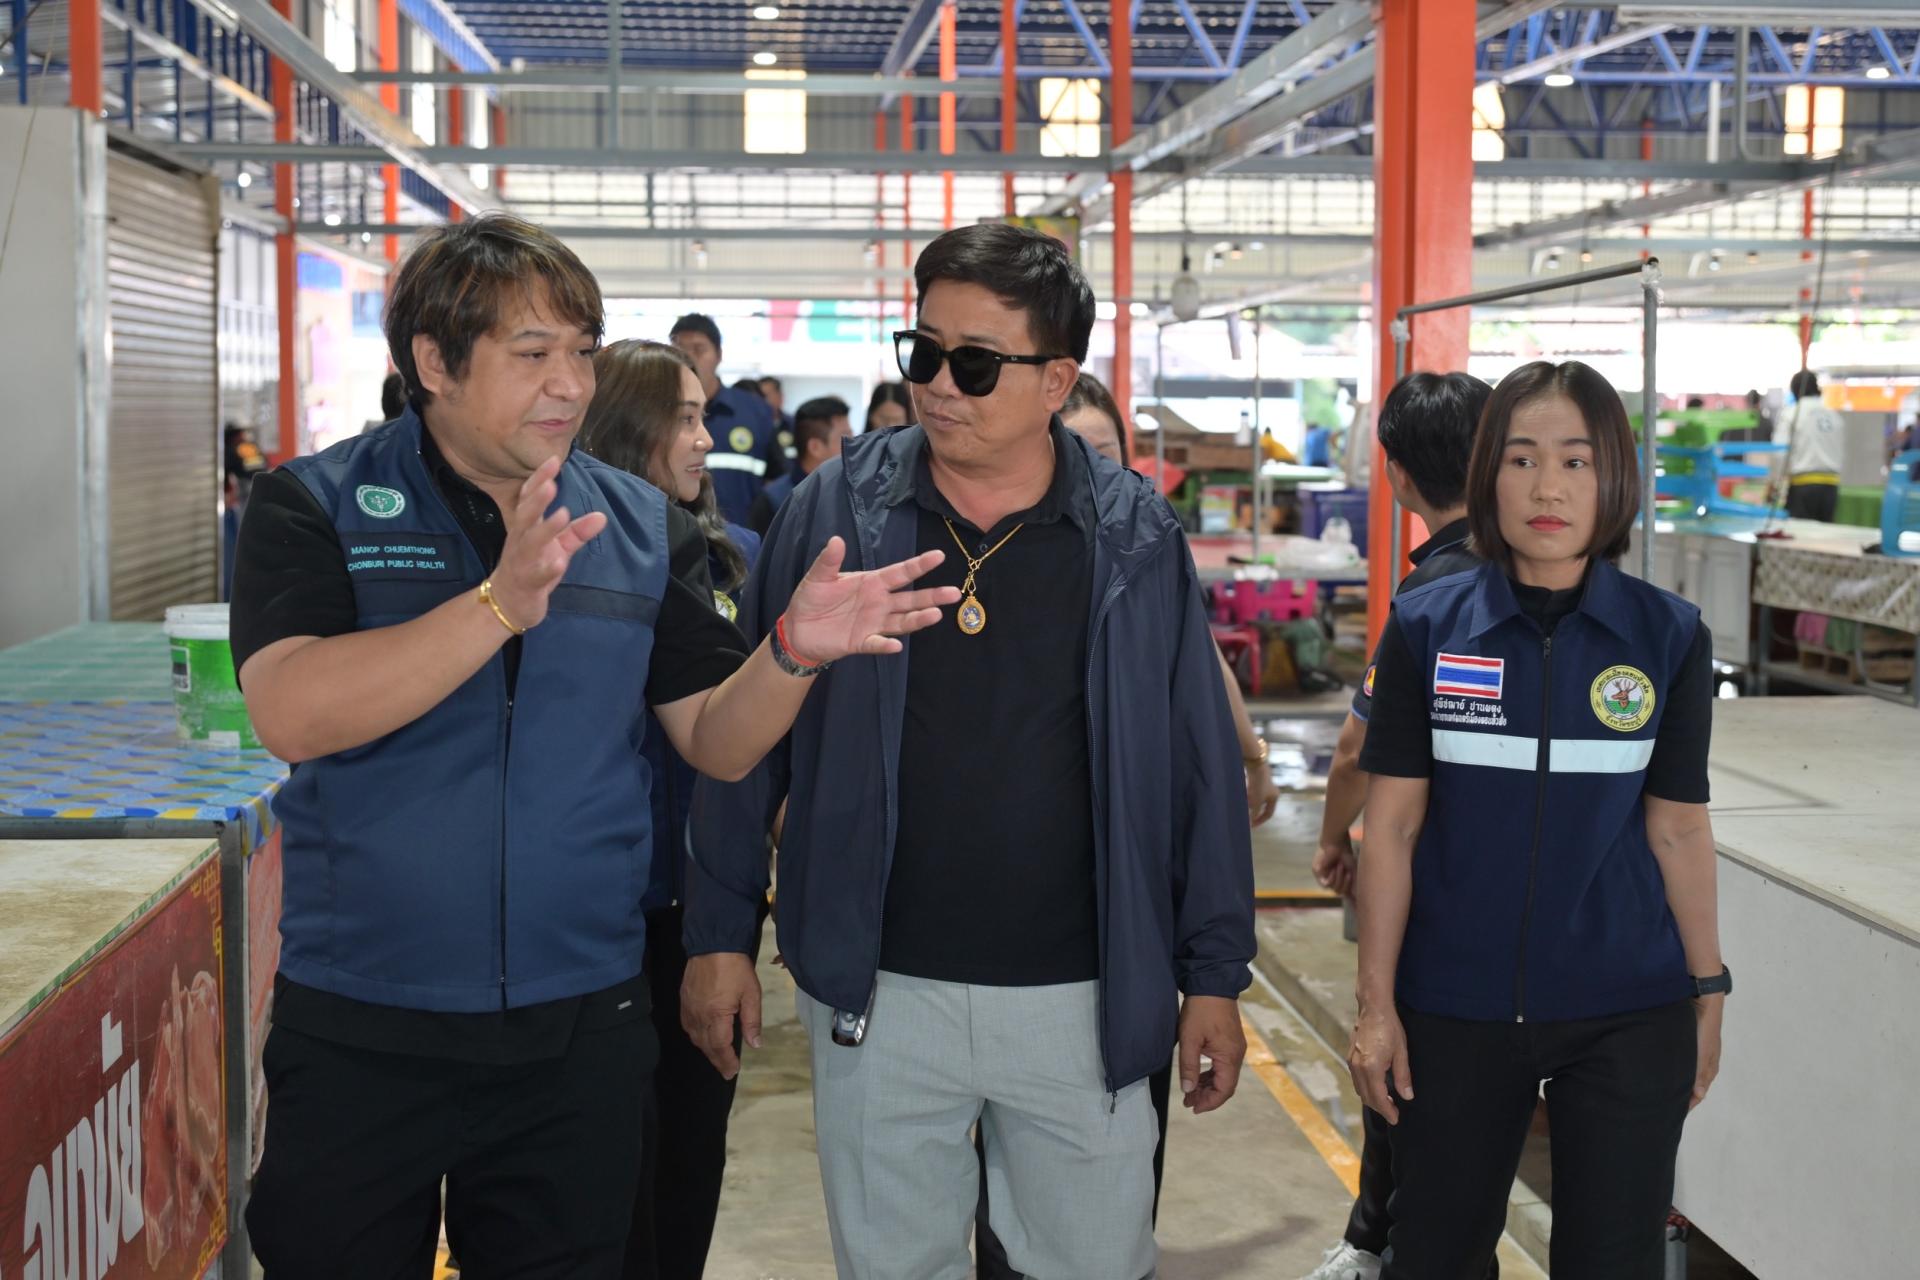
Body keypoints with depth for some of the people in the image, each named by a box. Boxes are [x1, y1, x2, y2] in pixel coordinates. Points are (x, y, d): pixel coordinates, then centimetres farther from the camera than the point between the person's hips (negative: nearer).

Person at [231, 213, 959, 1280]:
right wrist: (500, 604, -29)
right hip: (359, 1030, -2)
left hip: (579, 1028, 3)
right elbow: (292, 712, -20)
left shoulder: (643, 529, 4)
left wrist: (794, 651, -16)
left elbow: (717, 742, 5)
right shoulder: (316, 505, -5)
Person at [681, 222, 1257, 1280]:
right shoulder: (836, 510, -4)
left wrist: (1214, 976, 1)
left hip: (1083, 997, 0)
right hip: (878, 990, 0)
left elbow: (1198, 766, 1)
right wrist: (719, 935, 0)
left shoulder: (1134, 538, -3)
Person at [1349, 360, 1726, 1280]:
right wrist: (1376, 1005, -3)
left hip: (1628, 1012, 0)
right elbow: (1392, 827, -3)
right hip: (1456, 1010, 0)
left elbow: (1678, 830, 4)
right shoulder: (1426, 628, -4)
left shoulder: (1670, 636, -3)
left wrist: (1708, 991, 7)